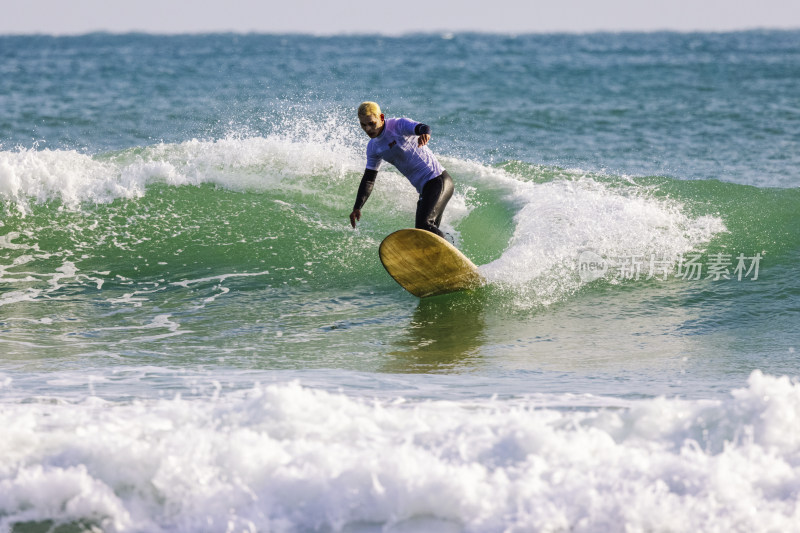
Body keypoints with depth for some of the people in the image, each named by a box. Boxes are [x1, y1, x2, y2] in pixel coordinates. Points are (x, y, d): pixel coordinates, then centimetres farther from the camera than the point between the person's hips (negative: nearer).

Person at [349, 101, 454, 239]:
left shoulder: (399, 125, -12)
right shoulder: (373, 148, 10)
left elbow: (423, 128, -32)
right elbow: (368, 180, 14)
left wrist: (424, 133, -58)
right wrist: (357, 208, 3)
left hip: (438, 181, -9)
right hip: (423, 189, 9)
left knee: (423, 224, -24)